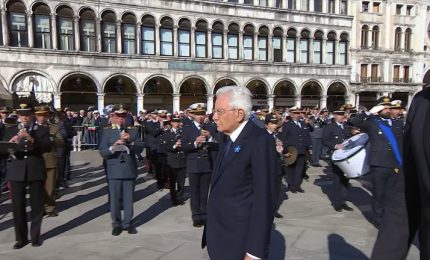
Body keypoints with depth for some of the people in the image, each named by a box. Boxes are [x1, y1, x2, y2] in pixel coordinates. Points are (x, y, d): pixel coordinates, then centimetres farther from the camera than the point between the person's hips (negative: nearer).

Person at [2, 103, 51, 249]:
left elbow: (47, 147, -11)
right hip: (16, 171, 2)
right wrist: (11, 143, -19)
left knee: (37, 205, 4)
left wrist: (32, 139, -25)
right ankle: (21, 238, 16)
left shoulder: (42, 130, 3)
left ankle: (35, 236, 18)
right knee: (17, 206, 3)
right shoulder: (10, 131, 10)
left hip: (36, 170, -1)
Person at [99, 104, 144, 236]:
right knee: (115, 199, 6)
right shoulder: (107, 131, 2)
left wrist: (130, 140, -18)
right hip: (114, 171, -1)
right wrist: (113, 147, -25)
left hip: (130, 169, 2)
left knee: (129, 198, 8)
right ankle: (116, 224, 20)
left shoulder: (133, 131, 8)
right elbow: (102, 152, -6)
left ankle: (127, 223, 21)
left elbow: (140, 148, -2)